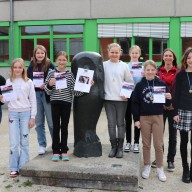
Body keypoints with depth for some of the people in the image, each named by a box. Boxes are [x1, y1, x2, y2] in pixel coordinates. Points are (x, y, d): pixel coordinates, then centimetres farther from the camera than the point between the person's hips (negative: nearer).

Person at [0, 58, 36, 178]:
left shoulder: (28, 82, 2)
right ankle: (14, 168, 10)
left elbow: (33, 100, 1)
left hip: (25, 113, -1)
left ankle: (23, 166, 15)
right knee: (14, 143, 1)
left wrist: (32, 117, -3)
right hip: (13, 113, 1)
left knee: (24, 142, 5)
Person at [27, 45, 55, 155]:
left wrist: (46, 85, -21)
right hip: (35, 95, 3)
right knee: (39, 122, 9)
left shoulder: (50, 65, -3)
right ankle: (42, 145, 21)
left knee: (51, 122, 2)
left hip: (47, 95, -3)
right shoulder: (31, 66, 8)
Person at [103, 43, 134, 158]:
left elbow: (130, 82, 5)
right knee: (111, 124, 3)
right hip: (109, 98, 0)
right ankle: (113, 146, 15)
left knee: (120, 123, 6)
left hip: (121, 99, 0)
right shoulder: (104, 65, 4)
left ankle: (120, 147, 15)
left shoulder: (124, 66, 3)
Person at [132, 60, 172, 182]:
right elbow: (135, 103, 0)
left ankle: (160, 168, 20)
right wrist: (136, 119, -4)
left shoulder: (161, 84, -1)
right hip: (144, 118, 0)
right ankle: (147, 167, 26)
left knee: (158, 145, 4)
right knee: (146, 144, 10)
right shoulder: (139, 85, -1)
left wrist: (169, 98, -18)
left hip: (158, 117, 0)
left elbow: (167, 104, 4)